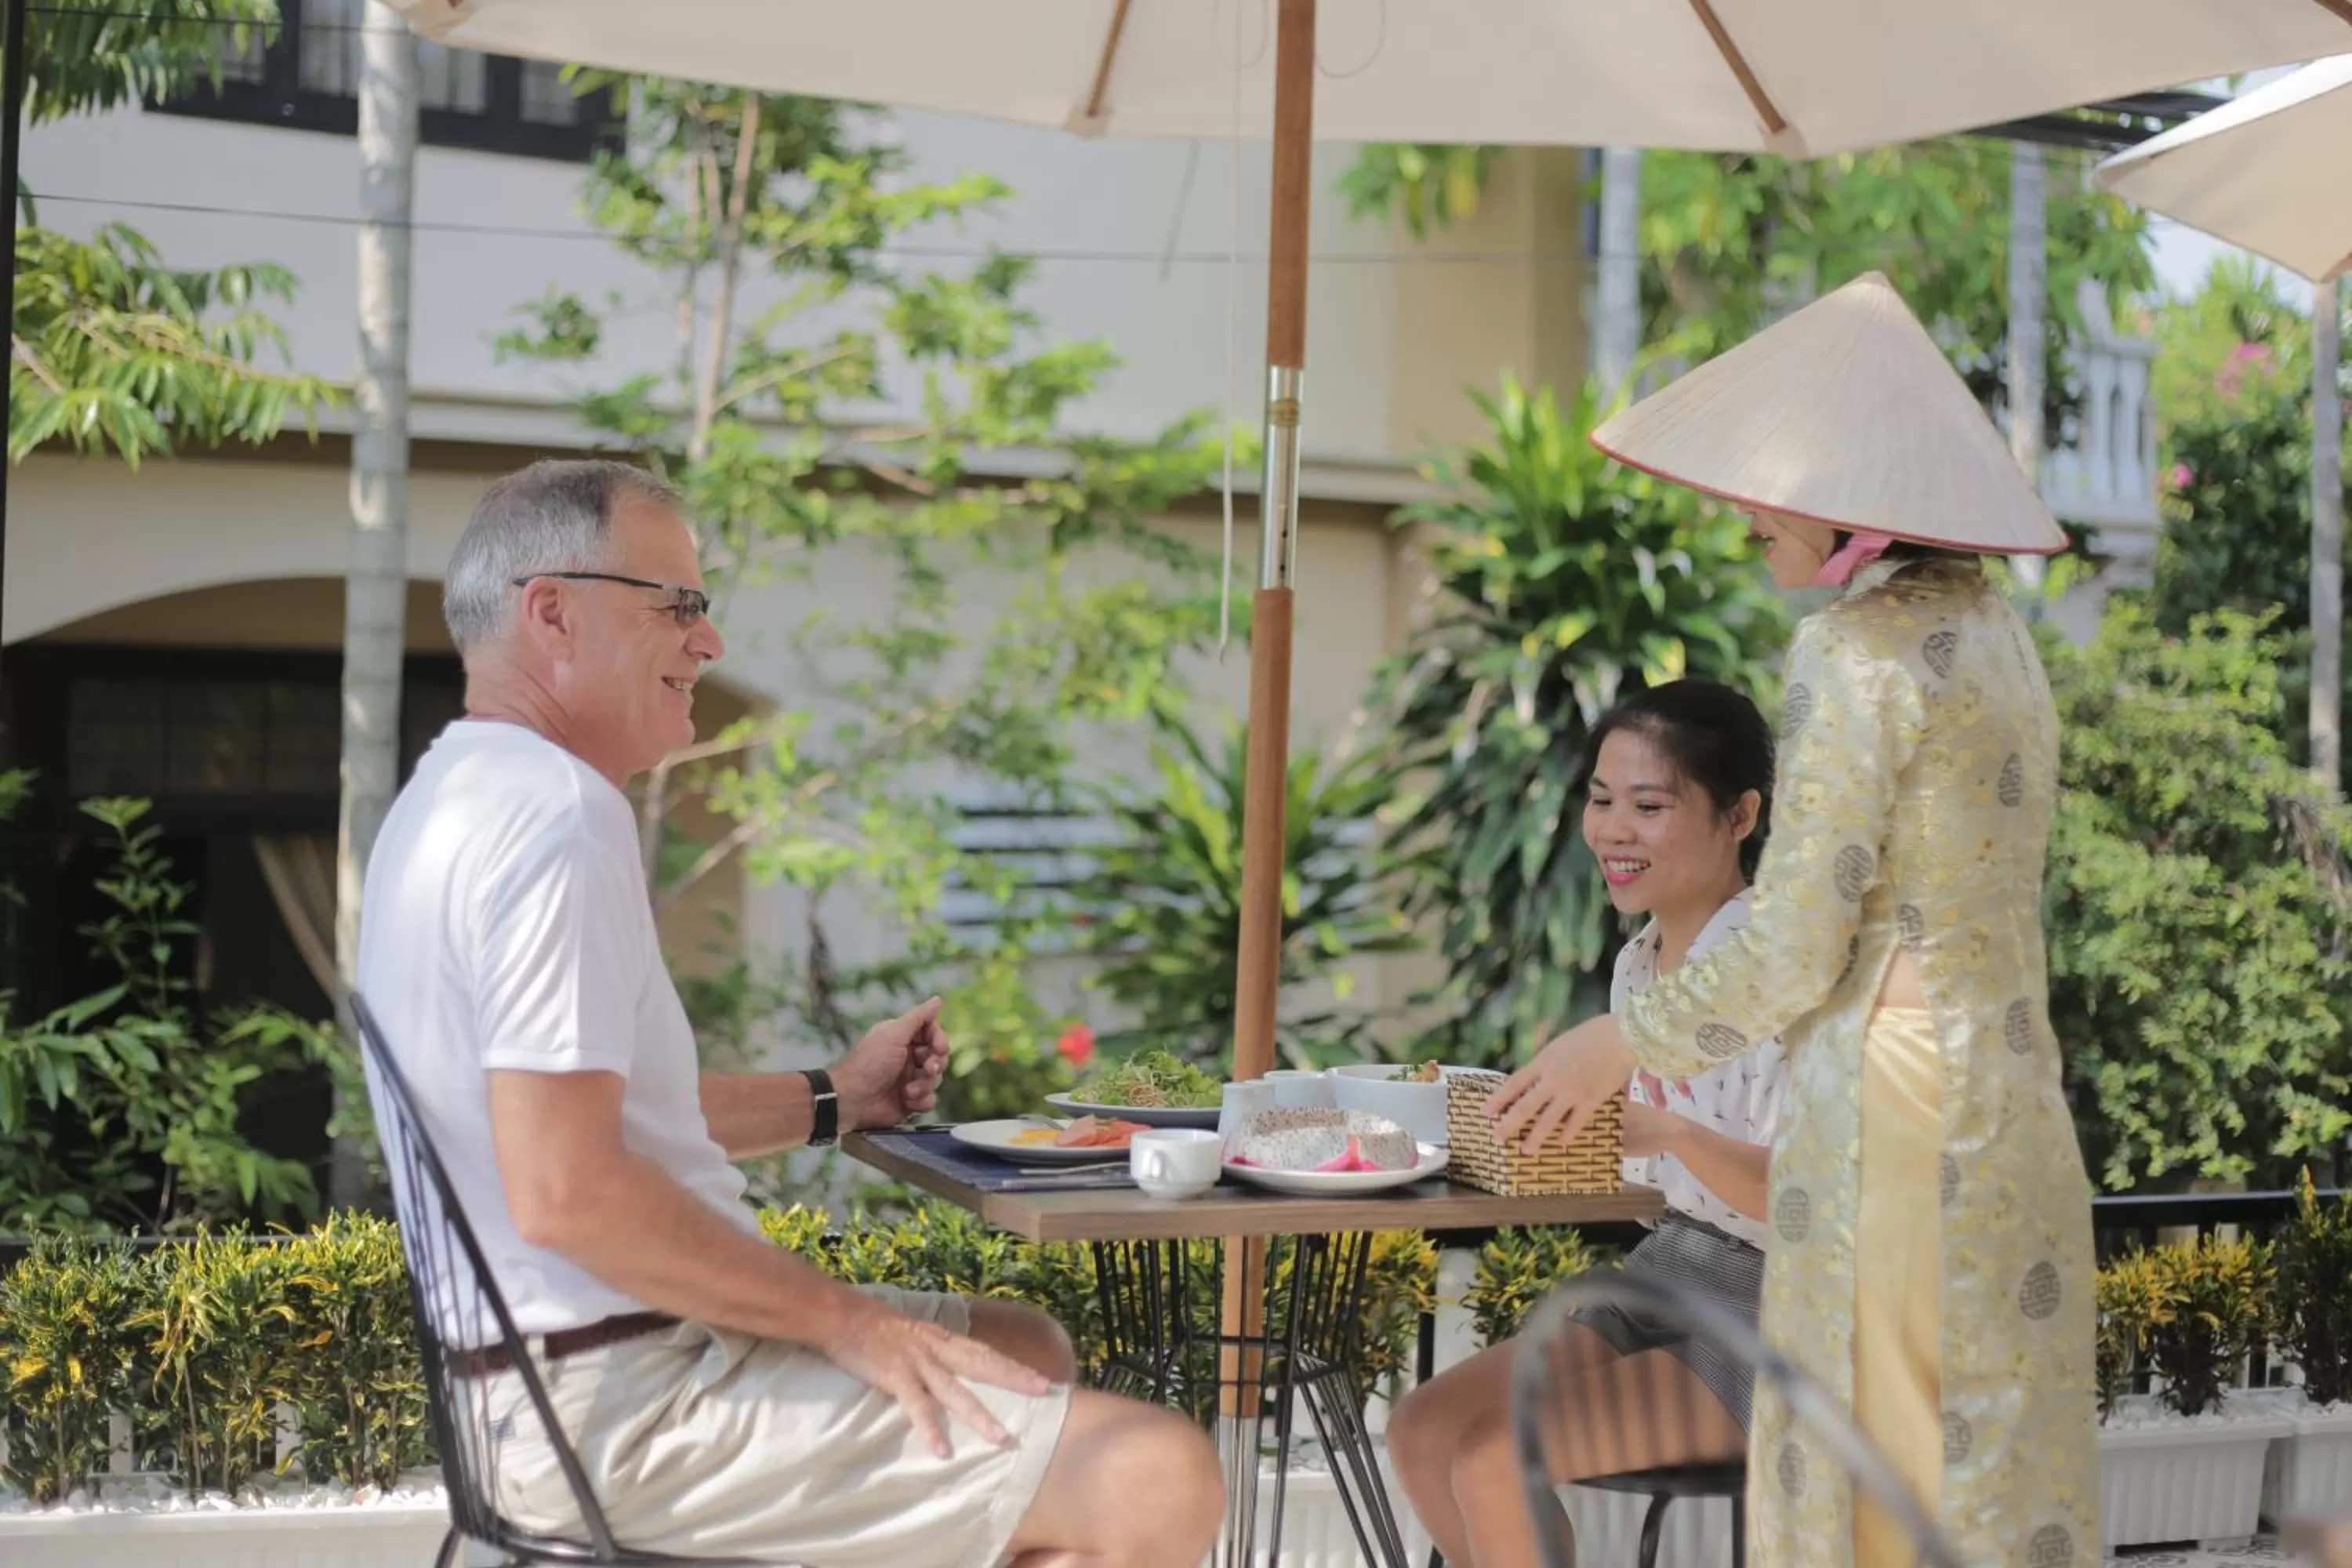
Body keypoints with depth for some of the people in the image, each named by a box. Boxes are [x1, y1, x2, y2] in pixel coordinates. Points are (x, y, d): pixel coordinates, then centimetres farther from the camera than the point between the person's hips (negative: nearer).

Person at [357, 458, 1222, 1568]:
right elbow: (567, 1190, -27)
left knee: (1026, 1349, 26)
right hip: (625, 1406, -11)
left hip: (571, 1371, 11)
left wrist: (828, 1102, 21)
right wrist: (848, 1323, -18)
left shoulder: (458, 799, 15)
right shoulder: (554, 817, -18)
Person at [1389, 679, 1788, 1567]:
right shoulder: (1638, 964, 7)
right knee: (1423, 1429, -3)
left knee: (1491, 1459, -19)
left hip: (1774, 1313, -8)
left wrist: (1671, 1134, -41)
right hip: (1667, 1277, 9)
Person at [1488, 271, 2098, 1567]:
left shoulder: (1860, 649, -14)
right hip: (2010, 1117, 8)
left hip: (1891, 1130, -8)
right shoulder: (1991, 632, 12)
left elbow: (1793, 955, -15)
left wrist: (1616, 1045, 0)